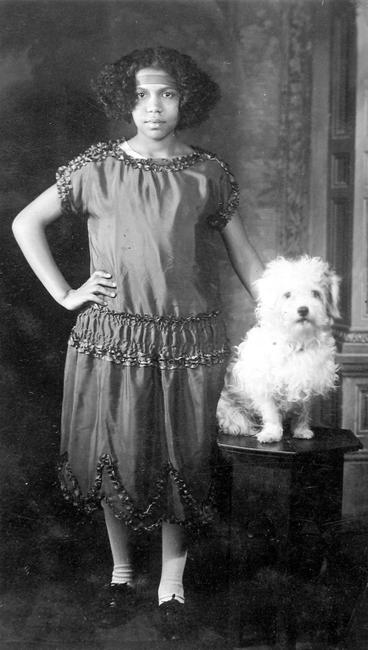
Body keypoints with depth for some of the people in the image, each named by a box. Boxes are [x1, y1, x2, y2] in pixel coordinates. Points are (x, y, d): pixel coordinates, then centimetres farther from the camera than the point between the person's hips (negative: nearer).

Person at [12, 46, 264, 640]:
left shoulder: (209, 175, 4)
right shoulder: (97, 168, 2)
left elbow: (244, 256, 9)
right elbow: (26, 223, 8)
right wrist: (65, 294, 0)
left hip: (189, 341, 0)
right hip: (112, 336, 0)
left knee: (181, 464, 4)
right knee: (115, 458, 8)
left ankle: (171, 588, 19)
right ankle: (121, 576, 27)